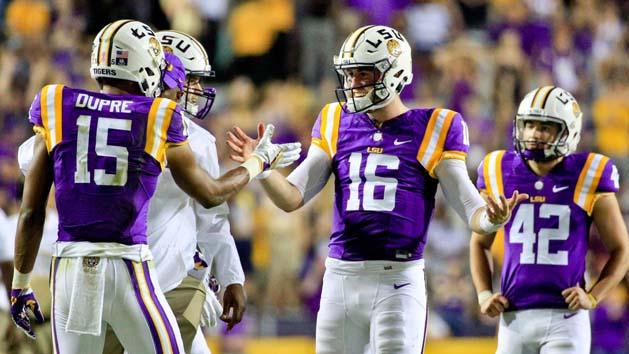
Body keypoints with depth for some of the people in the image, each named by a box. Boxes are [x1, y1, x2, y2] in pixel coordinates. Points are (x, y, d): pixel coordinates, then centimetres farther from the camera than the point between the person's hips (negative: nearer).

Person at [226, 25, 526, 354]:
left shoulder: (430, 129, -1)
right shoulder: (337, 124, 10)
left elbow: (470, 209, -3)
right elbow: (292, 198, 8)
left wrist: (491, 219, -25)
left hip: (398, 280, -4)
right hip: (341, 278, 4)